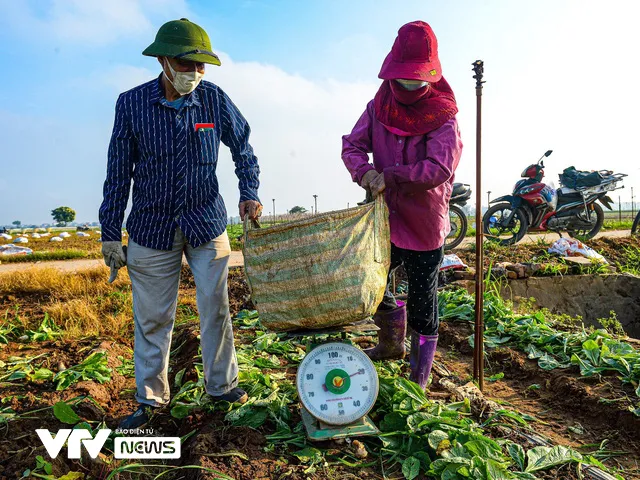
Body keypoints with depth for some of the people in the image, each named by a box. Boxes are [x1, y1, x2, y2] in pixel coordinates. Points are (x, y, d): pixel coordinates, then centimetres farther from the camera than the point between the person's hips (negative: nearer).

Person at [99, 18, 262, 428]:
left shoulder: (214, 98, -3)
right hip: (152, 229, 0)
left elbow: (242, 147, 10)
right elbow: (118, 172, 0)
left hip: (208, 225, 1)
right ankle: (151, 398, 26)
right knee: (152, 317, 8)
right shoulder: (132, 104, -4)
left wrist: (249, 193, -5)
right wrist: (110, 233, 0)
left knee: (215, 308, 8)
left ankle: (222, 384, 27)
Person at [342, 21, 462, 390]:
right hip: (385, 221, 5)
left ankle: (420, 376, 32)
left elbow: (439, 170, -23)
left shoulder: (443, 117, -12)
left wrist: (390, 177, -24)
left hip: (424, 228, -4)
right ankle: (392, 342, 45)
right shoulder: (378, 108, 1)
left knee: (423, 305, 9)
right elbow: (352, 146, -1)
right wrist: (365, 172, -22)